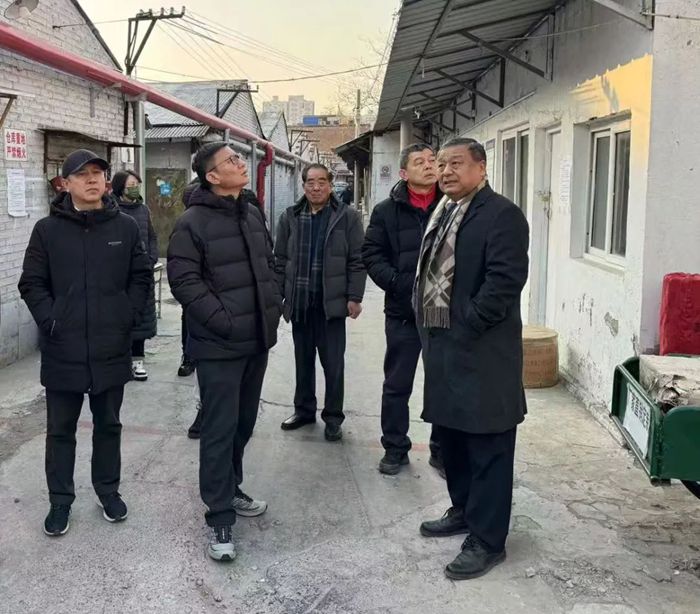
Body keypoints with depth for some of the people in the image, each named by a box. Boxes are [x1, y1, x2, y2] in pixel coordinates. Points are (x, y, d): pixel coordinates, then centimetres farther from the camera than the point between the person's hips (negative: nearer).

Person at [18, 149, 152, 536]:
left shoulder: (125, 227, 3)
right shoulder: (47, 230, -2)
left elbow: (142, 276, 7)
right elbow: (32, 283, 0)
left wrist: (128, 316, -3)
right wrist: (50, 321, -11)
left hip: (112, 348, 1)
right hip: (62, 351, -1)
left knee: (108, 425, 15)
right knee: (60, 429, 10)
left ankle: (108, 490, 31)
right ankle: (60, 500, 24)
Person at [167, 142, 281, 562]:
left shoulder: (253, 215, 11)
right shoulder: (193, 222, -13)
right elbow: (184, 280, -16)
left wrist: (274, 307, 8)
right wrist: (224, 320, -19)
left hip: (257, 340, 8)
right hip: (219, 345, -7)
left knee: (244, 423, 18)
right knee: (220, 429, -3)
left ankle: (231, 490, 36)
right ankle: (220, 518, 6)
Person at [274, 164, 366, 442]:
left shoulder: (347, 217, -2)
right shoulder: (290, 217, 7)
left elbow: (357, 261, -3)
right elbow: (280, 260, 10)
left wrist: (355, 297, -8)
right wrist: (277, 295, 5)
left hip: (332, 302, -3)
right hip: (299, 302, 3)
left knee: (333, 363, 4)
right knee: (303, 360, 14)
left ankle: (333, 417, 16)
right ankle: (304, 409, 28)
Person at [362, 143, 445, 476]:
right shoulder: (387, 210, 1)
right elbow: (372, 254, 1)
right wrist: (397, 283, -13)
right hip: (403, 312, 0)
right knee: (397, 385, 10)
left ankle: (442, 449, 25)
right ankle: (395, 448, 25)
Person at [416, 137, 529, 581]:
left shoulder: (502, 214, -11)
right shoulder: (442, 213, 16)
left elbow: (506, 279, -20)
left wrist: (465, 329, -18)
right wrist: (429, 329, 9)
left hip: (482, 351, -9)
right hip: (443, 344, 9)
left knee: (487, 447, 0)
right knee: (451, 436, 20)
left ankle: (488, 540, 10)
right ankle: (464, 511, 37)